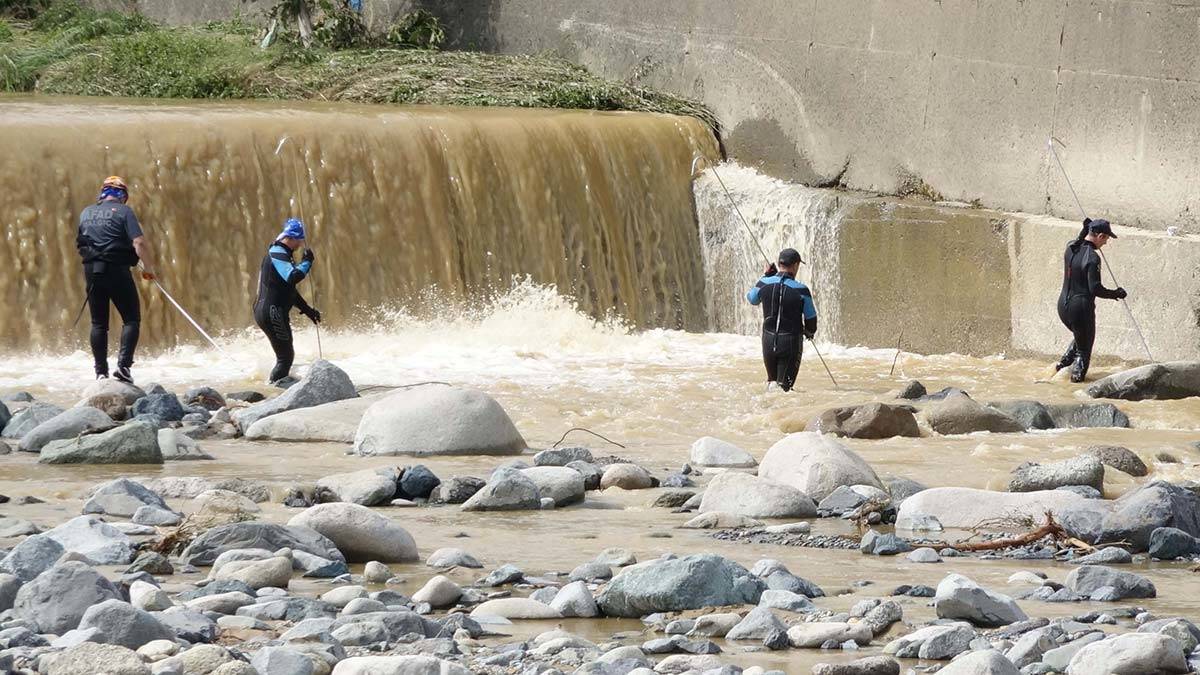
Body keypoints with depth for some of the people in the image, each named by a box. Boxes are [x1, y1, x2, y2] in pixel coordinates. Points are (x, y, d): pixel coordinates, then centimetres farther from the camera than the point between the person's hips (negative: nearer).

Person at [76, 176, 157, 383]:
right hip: (117, 270, -5)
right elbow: (139, 243, -12)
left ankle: (100, 372, 9)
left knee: (98, 323, 12)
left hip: (91, 271, 5)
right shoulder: (123, 211, -3)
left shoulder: (86, 213, 13)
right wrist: (149, 268, -1)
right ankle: (123, 364, -14)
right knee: (131, 319, 2)